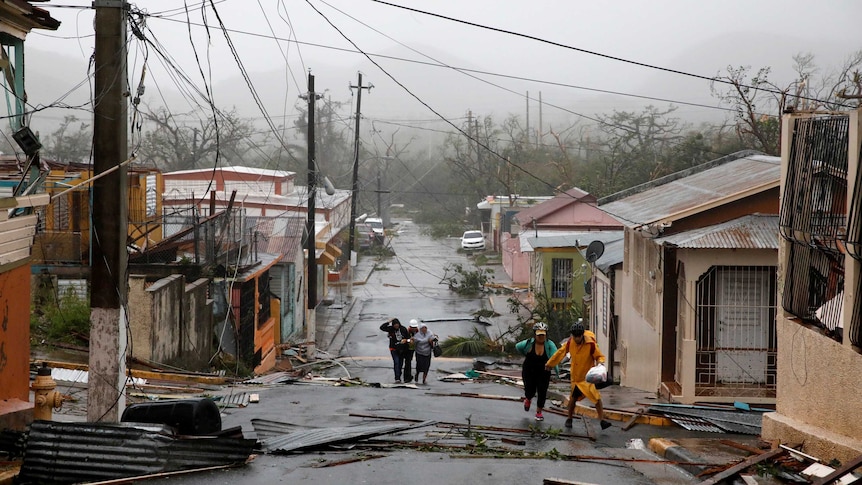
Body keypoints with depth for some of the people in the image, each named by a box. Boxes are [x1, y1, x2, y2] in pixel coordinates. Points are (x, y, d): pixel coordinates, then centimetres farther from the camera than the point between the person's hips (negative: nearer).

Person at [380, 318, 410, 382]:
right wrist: (388, 322, -20)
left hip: (402, 349, 3)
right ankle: (397, 378, -18)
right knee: (396, 362, -15)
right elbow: (382, 327, -15)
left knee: (400, 363, 11)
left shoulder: (403, 329, -2)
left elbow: (408, 337, 6)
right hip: (394, 349, -3)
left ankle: (399, 377, 25)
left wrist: (405, 340, -14)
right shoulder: (390, 329, -6)